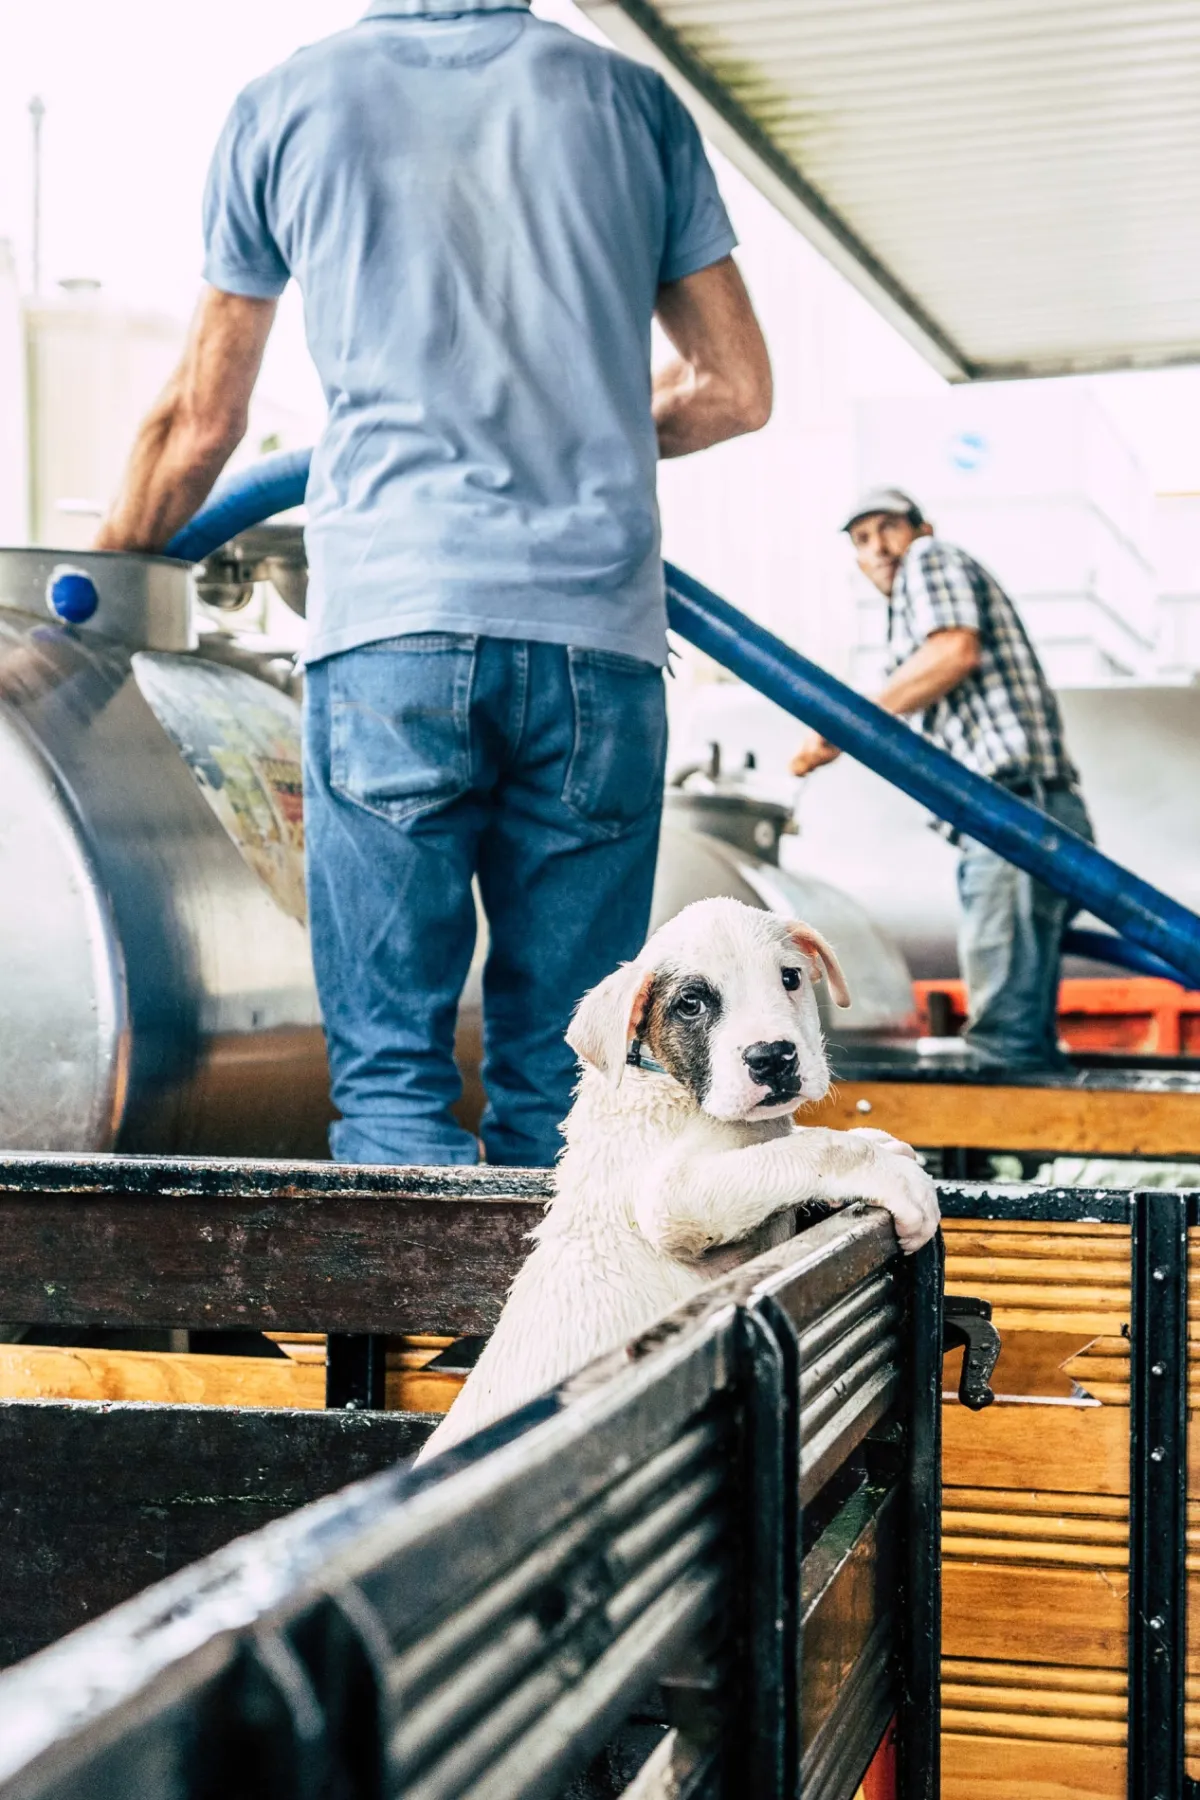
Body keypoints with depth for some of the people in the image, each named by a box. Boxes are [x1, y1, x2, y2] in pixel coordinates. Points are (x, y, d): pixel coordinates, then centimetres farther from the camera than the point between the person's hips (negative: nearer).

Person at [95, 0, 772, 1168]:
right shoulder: (631, 98, 13)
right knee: (561, 1077, 7)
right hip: (597, 633, 2)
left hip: (389, 624, -1)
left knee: (391, 1067, 1)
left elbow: (198, 423, 16)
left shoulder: (286, 105, 11)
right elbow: (737, 389, 16)